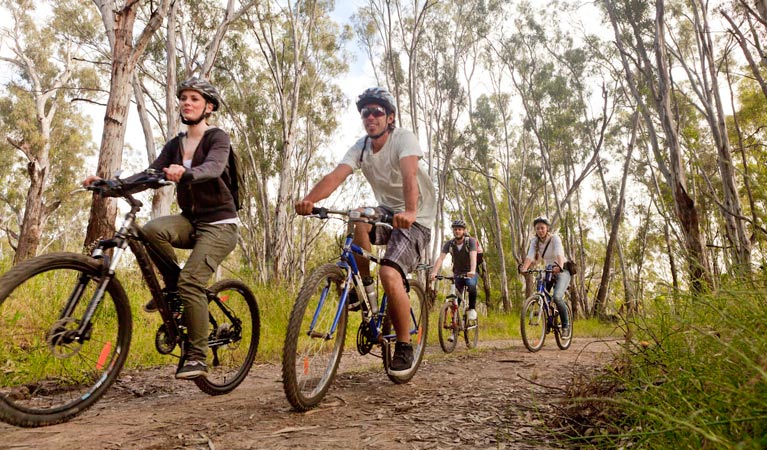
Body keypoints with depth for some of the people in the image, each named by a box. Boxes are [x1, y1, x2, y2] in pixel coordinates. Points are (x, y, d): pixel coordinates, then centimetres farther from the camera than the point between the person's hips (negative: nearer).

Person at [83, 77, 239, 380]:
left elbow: (213, 168, -27)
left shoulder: (218, 138, -6)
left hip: (219, 224, -5)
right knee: (151, 230, -27)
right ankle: (173, 285, -2)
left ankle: (197, 356, -9)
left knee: (191, 281, -21)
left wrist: (185, 173, -48)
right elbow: (149, 175, 0)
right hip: (190, 220, 5)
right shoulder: (175, 145, 12)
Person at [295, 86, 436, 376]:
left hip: (416, 219, -5)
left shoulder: (403, 138, -16)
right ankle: (365, 286, -8)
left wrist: (410, 212, -56)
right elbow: (335, 176, -21)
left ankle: (404, 346, -3)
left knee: (389, 275, -24)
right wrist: (309, 199, -41)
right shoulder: (361, 147, -3)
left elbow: (409, 174, -36)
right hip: (387, 211, 5)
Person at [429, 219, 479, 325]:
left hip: (470, 273, -3)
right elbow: (441, 258, -20)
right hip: (458, 274, 3)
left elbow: (473, 257, -30)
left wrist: (472, 271, -49)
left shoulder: (471, 241, -15)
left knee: (471, 285, -33)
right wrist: (434, 272, -37)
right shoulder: (449, 244, -8)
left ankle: (472, 309, -14)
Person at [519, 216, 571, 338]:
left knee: (557, 297, -26)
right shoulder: (535, 241, -4)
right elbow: (530, 256, -19)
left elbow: (559, 254, -34)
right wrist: (524, 267, -40)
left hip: (562, 272, -5)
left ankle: (566, 325, -5)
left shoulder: (555, 238, -16)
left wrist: (559, 266, -54)